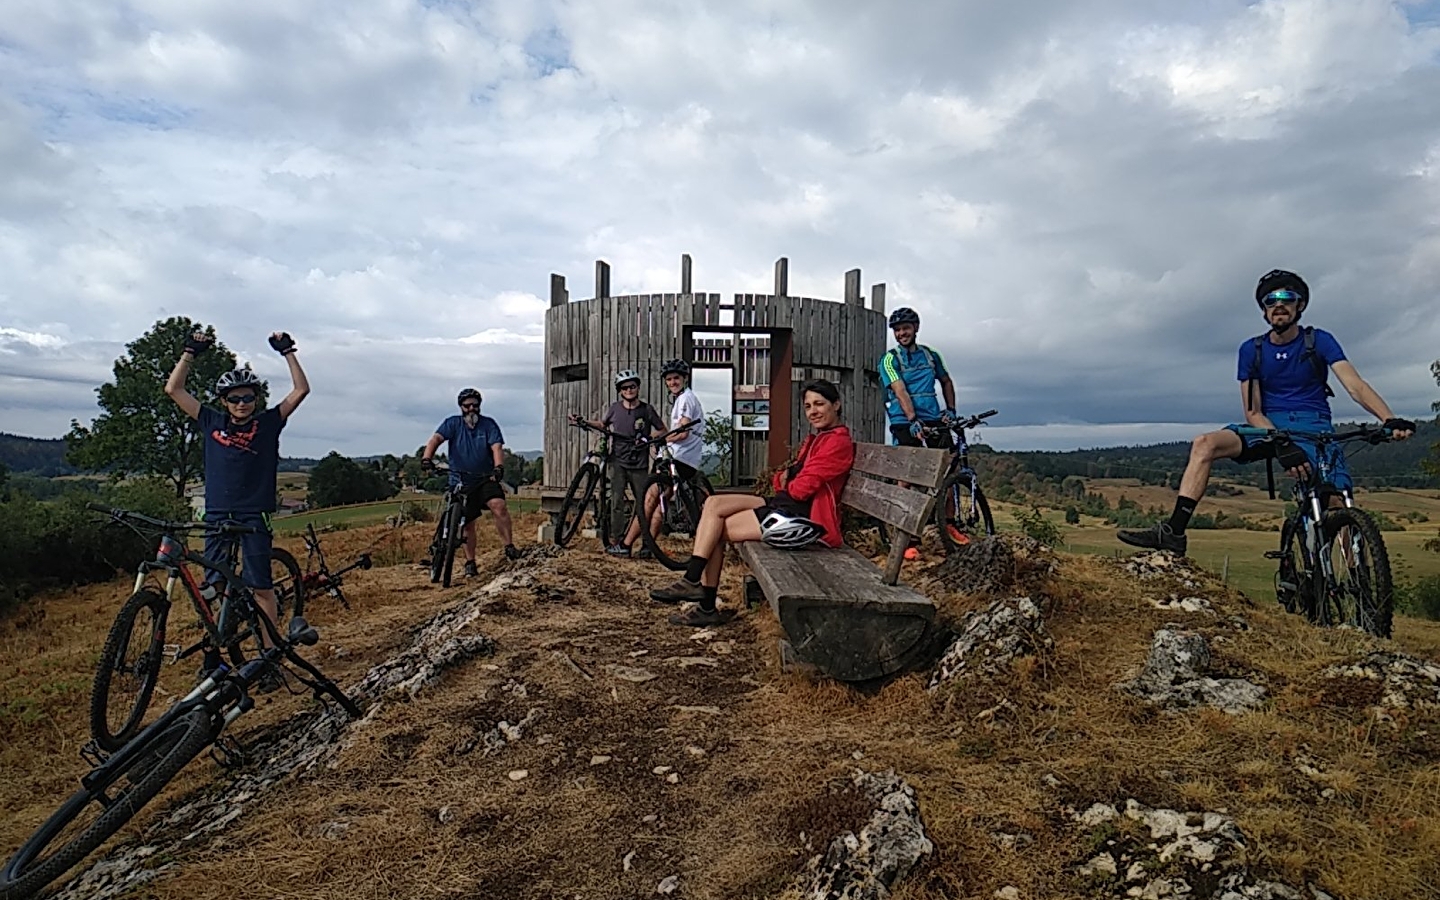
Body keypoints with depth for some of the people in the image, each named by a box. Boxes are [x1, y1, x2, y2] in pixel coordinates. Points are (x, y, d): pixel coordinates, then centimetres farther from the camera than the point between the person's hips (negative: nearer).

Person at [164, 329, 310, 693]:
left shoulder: (268, 423, 3)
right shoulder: (212, 422, 8)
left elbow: (301, 390, -3)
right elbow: (173, 389, 10)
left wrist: (287, 352, -4)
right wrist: (190, 352, 5)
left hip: (254, 516, -3)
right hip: (217, 515, 3)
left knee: (260, 587, -3)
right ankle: (211, 658, 16)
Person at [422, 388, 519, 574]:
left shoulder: (489, 424, 0)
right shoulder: (453, 424, 1)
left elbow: (497, 448, -12)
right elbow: (436, 439, -13)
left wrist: (498, 467, -32)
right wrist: (426, 458, -33)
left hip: (486, 479, -1)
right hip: (460, 482, 1)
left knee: (498, 505, -27)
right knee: (467, 524, 5)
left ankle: (509, 547, -18)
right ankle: (470, 563, 17)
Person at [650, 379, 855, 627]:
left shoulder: (838, 441, -11)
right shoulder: (816, 438, 22)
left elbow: (802, 488, -18)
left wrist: (787, 484, 4)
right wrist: (783, 479, -4)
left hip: (807, 518, -10)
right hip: (787, 505, 10)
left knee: (715, 530, -10)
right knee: (714, 503, -4)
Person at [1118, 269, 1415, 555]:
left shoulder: (1319, 341, 0)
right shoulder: (1252, 350, 3)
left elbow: (1356, 385, -12)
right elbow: (1253, 413, -2)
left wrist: (1390, 420, -31)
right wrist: (1281, 444, -21)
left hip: (1314, 429, -1)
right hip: (1269, 428, 2)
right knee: (1205, 444, -23)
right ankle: (1173, 533, -31)